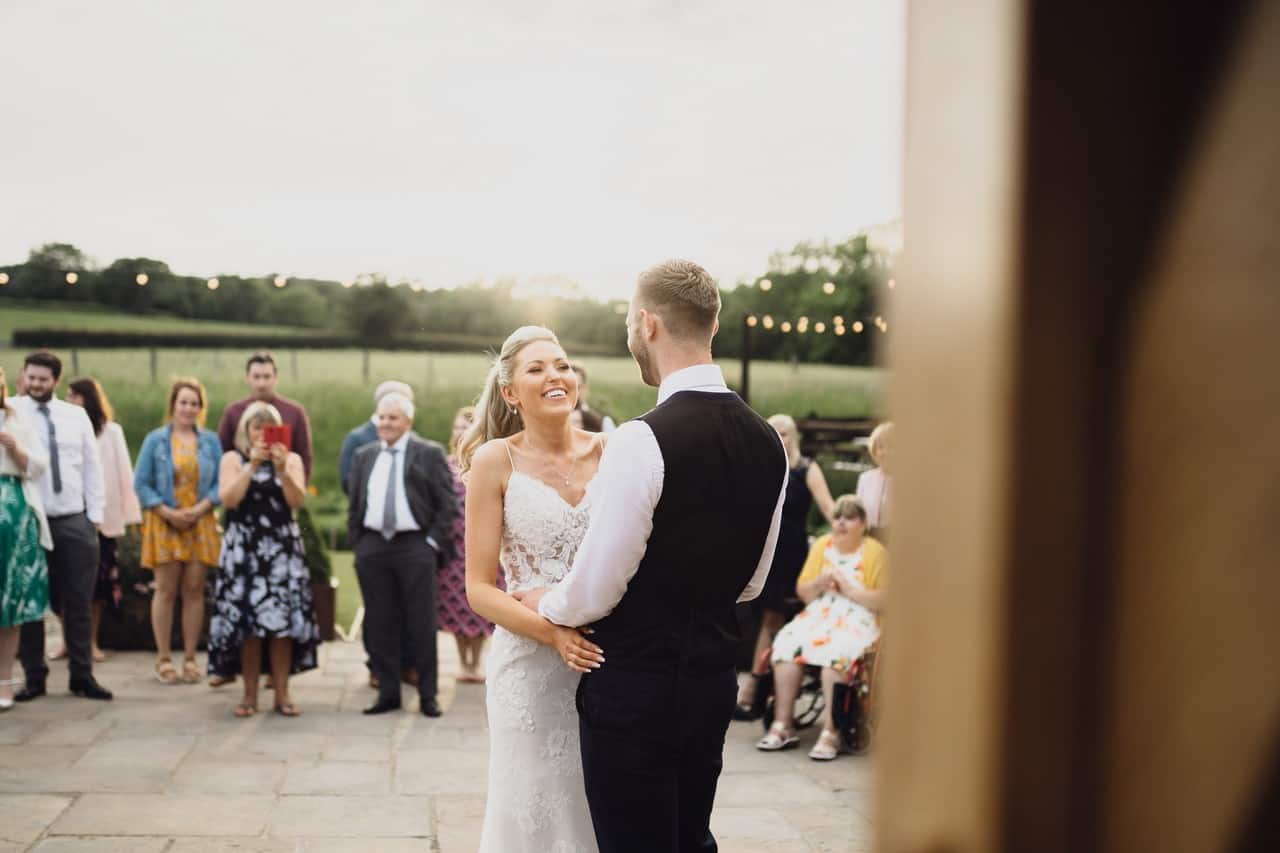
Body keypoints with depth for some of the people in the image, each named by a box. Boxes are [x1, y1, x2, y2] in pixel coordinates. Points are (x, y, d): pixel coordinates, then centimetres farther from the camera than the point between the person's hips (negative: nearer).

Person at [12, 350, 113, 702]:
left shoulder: (76, 415, 9)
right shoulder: (12, 413, -1)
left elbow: (92, 466, 10)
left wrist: (95, 514, 6)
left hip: (74, 522, 2)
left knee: (78, 603, 6)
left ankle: (82, 675, 15)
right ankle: (34, 677, 17)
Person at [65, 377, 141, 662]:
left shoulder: (111, 432, 3)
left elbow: (122, 472, 3)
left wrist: (128, 513, -1)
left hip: (99, 516, 0)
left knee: (97, 579, 5)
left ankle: (91, 641, 15)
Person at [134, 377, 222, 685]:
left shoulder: (210, 441, 7)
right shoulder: (155, 440, 3)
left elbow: (220, 483, 4)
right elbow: (141, 483, 0)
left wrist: (199, 510, -11)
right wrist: (169, 513, -10)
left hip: (200, 524, 2)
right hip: (164, 524, -1)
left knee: (194, 590, 2)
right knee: (166, 590, -2)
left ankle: (190, 658, 8)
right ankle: (163, 659, 5)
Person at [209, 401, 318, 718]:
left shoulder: (291, 459, 8)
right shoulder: (233, 459, 6)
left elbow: (297, 500, -6)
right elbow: (228, 498, -9)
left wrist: (281, 469, -19)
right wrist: (252, 465, -15)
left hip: (283, 547, 1)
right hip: (244, 546, -1)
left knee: (283, 620, -4)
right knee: (246, 620, -4)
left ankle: (282, 693, 2)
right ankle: (250, 694, 4)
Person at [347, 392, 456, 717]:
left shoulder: (430, 454, 0)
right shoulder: (364, 456, 13)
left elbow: (447, 504, -2)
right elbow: (354, 506, 16)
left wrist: (432, 542, -8)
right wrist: (356, 543, 8)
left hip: (415, 546, -4)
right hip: (372, 547, 4)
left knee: (421, 623, 0)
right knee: (379, 624, 6)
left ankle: (427, 695, 8)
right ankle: (388, 693, 15)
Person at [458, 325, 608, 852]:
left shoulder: (609, 453, 2)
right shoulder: (496, 460, -3)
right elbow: (479, 588, -5)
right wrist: (553, 632, -20)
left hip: (608, 660, 2)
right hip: (530, 664, -2)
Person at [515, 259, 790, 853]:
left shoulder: (642, 441, -21)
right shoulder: (767, 441, 2)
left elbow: (593, 592, -16)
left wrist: (544, 603, 3)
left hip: (635, 691, -7)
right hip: (712, 682, 7)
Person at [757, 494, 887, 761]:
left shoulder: (875, 552, 0)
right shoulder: (821, 545, 14)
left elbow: (885, 601, -8)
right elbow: (802, 592, 14)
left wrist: (849, 589, -14)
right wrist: (818, 584, -7)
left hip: (857, 622, -4)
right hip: (819, 616, 4)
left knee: (836, 652, -36)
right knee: (787, 643, -25)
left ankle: (830, 732, -31)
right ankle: (783, 726, -21)